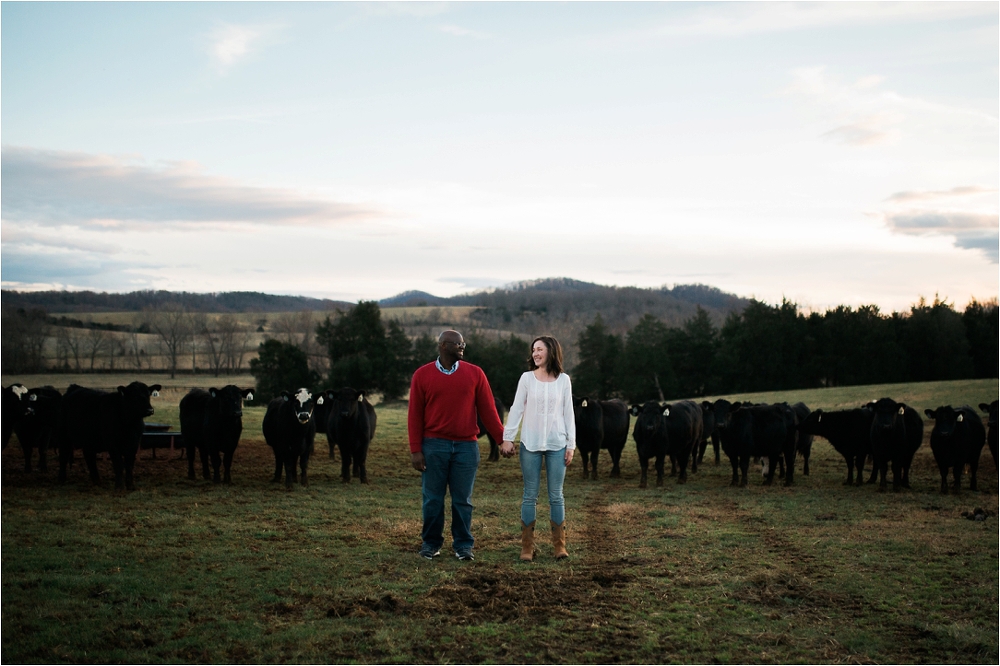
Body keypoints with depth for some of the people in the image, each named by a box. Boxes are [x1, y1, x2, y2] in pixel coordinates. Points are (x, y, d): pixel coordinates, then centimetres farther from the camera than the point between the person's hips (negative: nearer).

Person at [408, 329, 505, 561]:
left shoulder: (475, 374, 5)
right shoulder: (422, 375, 3)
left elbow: (488, 410, 5)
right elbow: (415, 415, 2)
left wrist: (502, 439, 0)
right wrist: (415, 450, -4)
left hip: (466, 446, 1)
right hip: (434, 446, 0)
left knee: (463, 499, 4)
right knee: (433, 498, 5)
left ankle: (463, 545, 13)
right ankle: (431, 543, 17)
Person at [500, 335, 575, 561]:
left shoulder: (563, 380, 4)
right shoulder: (527, 378, 2)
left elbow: (568, 414, 5)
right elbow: (516, 410, 1)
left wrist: (571, 444, 2)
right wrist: (507, 438, -5)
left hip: (557, 444, 0)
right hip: (530, 444, 0)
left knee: (556, 495, 4)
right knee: (530, 495, 3)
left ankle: (559, 545, 11)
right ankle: (527, 546, 8)